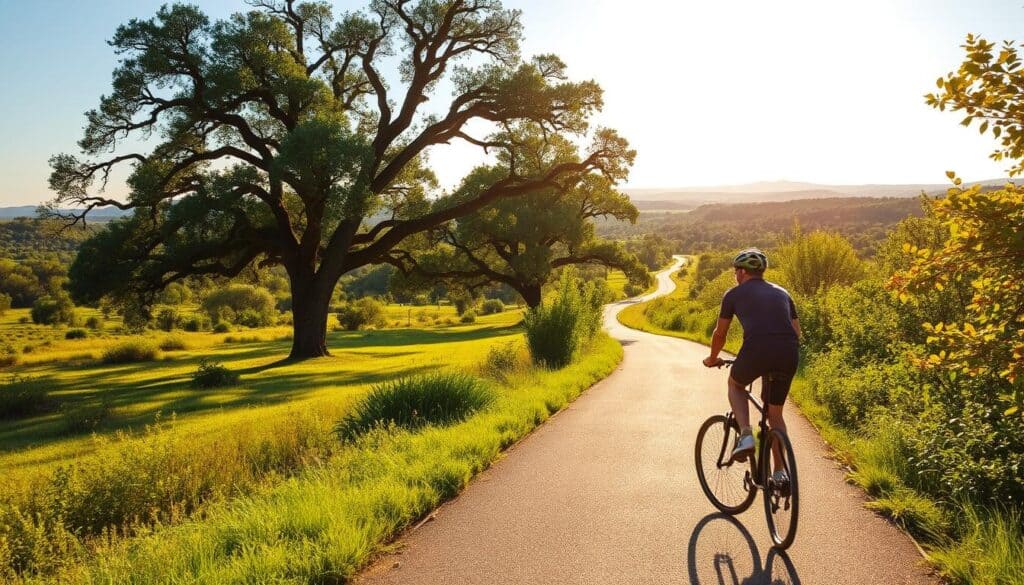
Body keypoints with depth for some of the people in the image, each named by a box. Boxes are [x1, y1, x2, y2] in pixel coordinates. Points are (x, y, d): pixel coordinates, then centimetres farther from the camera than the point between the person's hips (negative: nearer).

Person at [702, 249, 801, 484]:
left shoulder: (735, 293, 16)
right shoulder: (782, 293, 27)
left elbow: (720, 333, 22)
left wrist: (713, 359, 39)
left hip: (757, 349, -4)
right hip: (789, 354, 4)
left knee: (735, 384, 28)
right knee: (775, 414, 21)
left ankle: (745, 435, 9)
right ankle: (780, 472, 20)